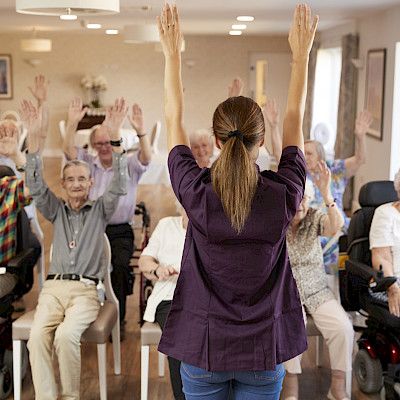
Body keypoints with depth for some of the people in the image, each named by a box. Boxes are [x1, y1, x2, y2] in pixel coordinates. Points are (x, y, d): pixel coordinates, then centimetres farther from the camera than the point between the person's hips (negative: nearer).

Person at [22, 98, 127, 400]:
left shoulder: (100, 210, 13)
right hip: (53, 287, 2)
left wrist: (114, 138, -16)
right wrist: (34, 137, -8)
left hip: (86, 289, -2)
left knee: (66, 335, -30)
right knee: (37, 337, -27)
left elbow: (118, 186, -4)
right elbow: (35, 185, 4)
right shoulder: (56, 210, 18)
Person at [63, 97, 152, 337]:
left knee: (119, 266, -26)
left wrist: (141, 131, -34)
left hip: (120, 232, -2)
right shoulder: (88, 163, 12)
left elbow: (146, 157, -15)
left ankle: (118, 320, -8)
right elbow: (69, 151, -4)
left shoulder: (129, 165, 5)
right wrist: (72, 124, -23)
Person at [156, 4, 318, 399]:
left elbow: (173, 119, -2)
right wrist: (301, 53, 10)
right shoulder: (283, 195, -15)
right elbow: (294, 120, 1)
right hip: (265, 350, 1)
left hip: (202, 345, 0)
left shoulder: (196, 192, -17)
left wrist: (172, 53, 7)